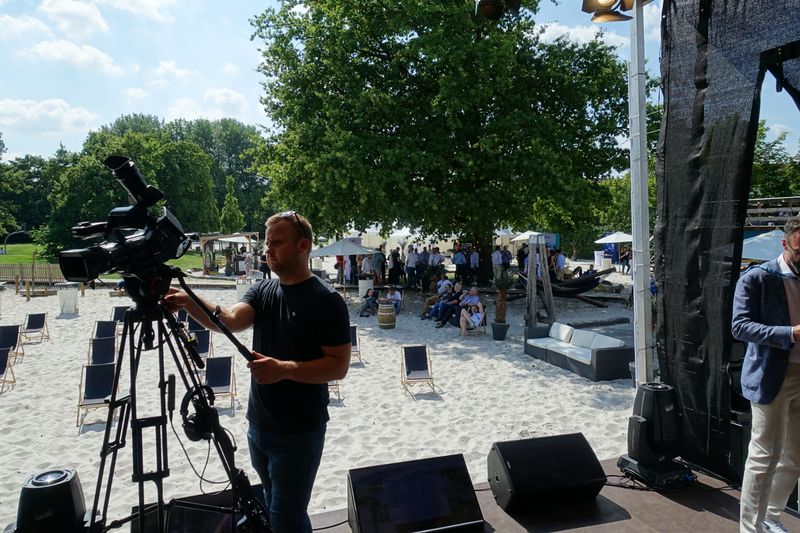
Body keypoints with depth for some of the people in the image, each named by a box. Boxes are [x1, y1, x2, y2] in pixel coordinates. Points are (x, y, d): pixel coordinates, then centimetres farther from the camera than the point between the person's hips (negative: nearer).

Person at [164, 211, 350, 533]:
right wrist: (188, 302, -30)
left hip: (299, 432, -6)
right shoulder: (261, 291, 4)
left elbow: (339, 365, -17)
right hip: (258, 426, 7)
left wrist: (284, 368, -27)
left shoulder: (326, 300, -14)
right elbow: (230, 320, -13)